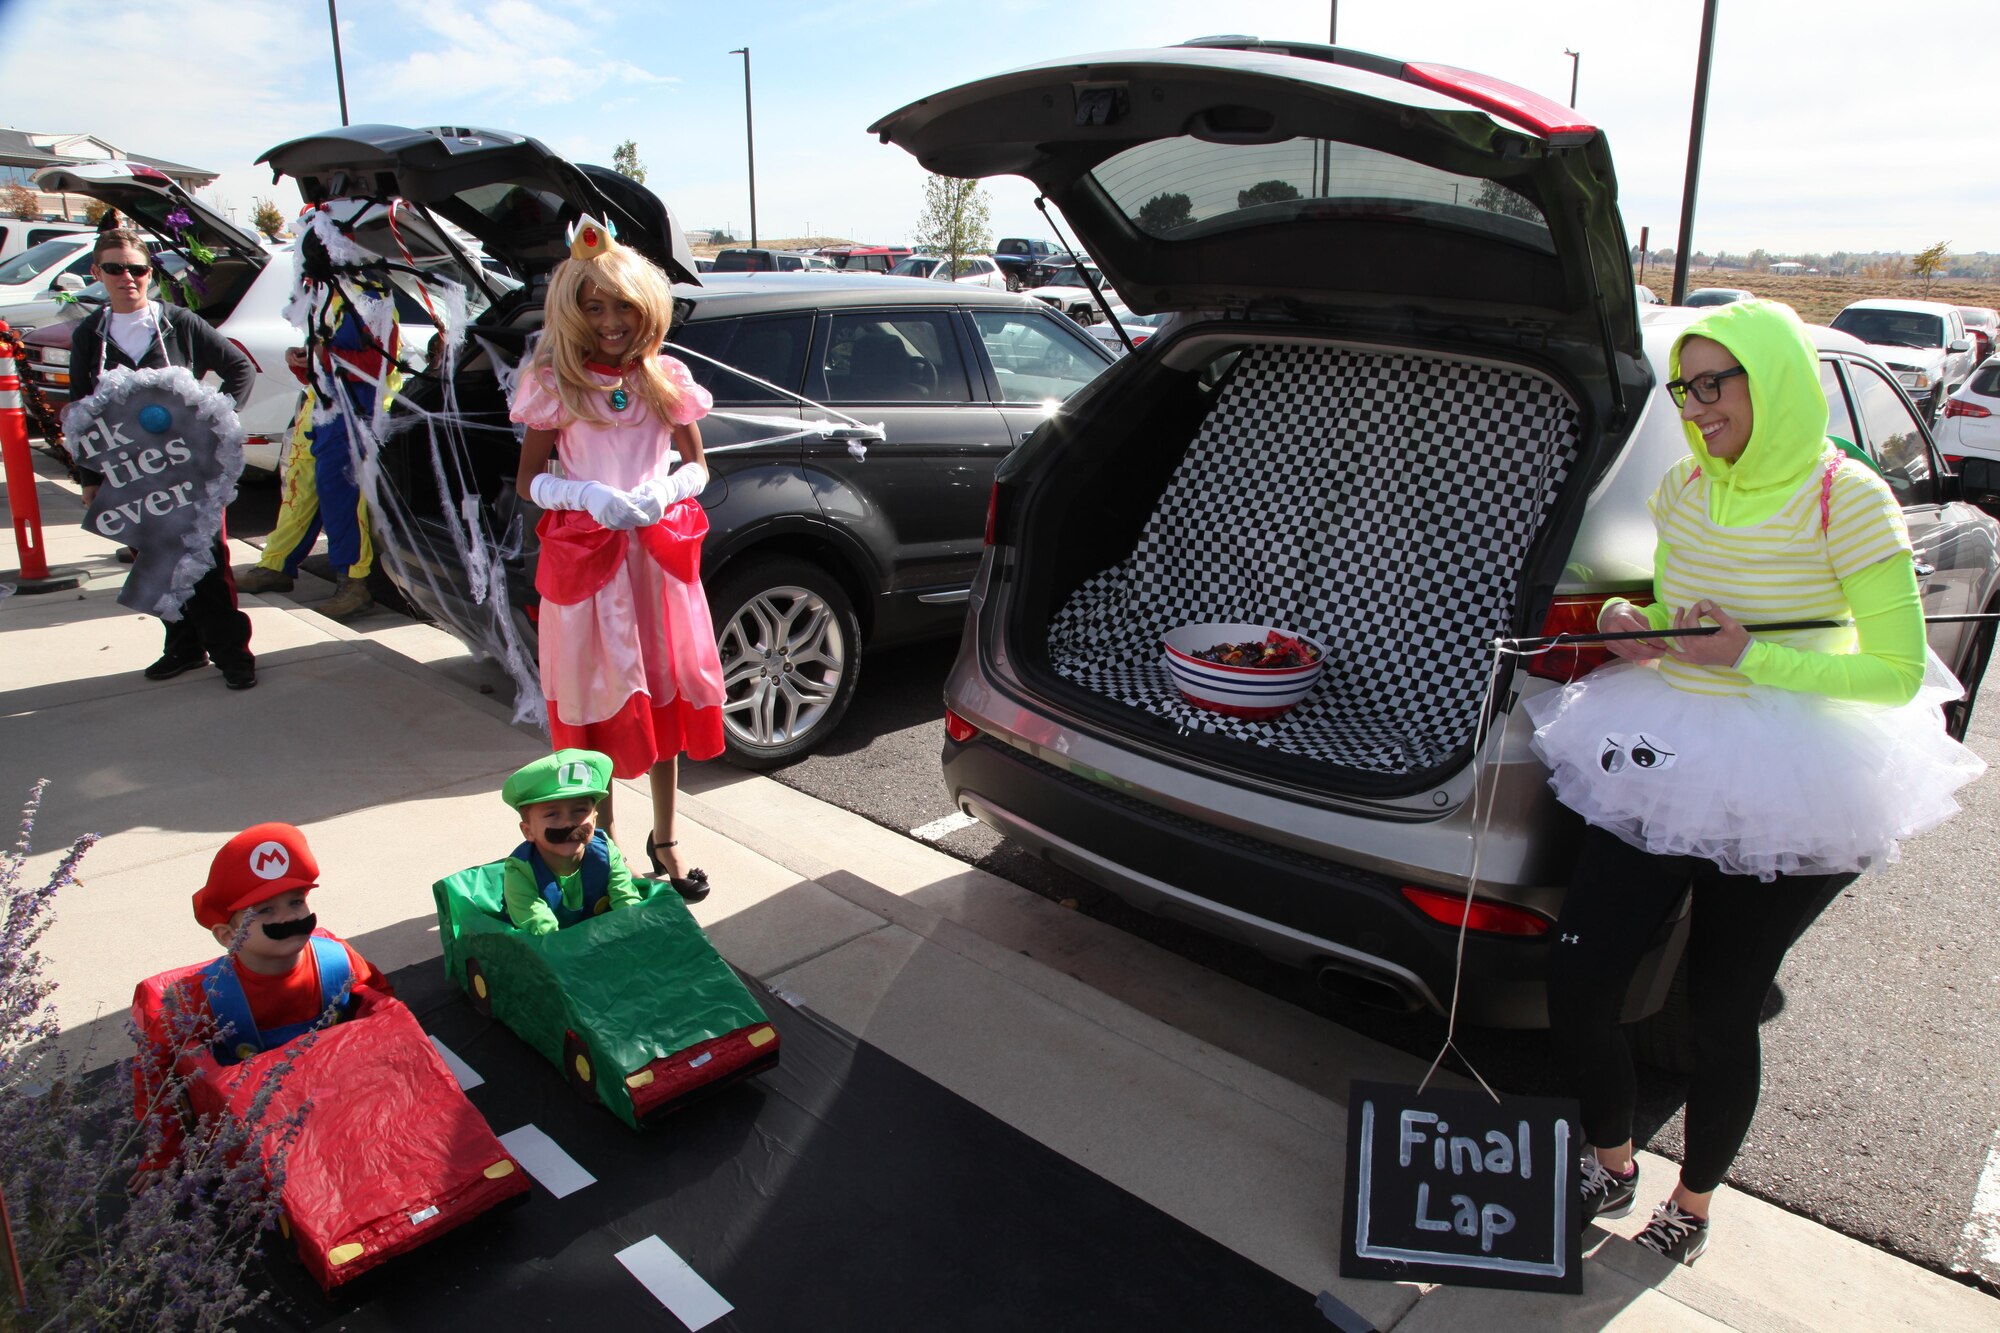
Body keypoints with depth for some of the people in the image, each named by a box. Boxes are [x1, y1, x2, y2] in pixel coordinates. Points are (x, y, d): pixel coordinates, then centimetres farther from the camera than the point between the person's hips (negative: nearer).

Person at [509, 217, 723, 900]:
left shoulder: (666, 378, 4)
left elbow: (697, 466, 10)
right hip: (585, 558, -2)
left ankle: (664, 838, 27)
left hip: (659, 554, 2)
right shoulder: (554, 384, -2)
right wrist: (590, 496, -19)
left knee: (664, 696, 11)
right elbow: (529, 480, 0)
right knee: (599, 706, 5)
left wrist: (666, 493, -12)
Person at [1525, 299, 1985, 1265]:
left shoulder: (1847, 500, -12)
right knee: (1575, 979, 0)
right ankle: (1612, 1165, 27)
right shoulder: (1683, 488, 5)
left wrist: (1749, 658, -21)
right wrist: (1639, 626, -4)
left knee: (1720, 1012, 7)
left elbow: (1900, 673, -10)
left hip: (1779, 796, -5)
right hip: (1663, 760, 5)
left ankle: (1693, 1203, 33)